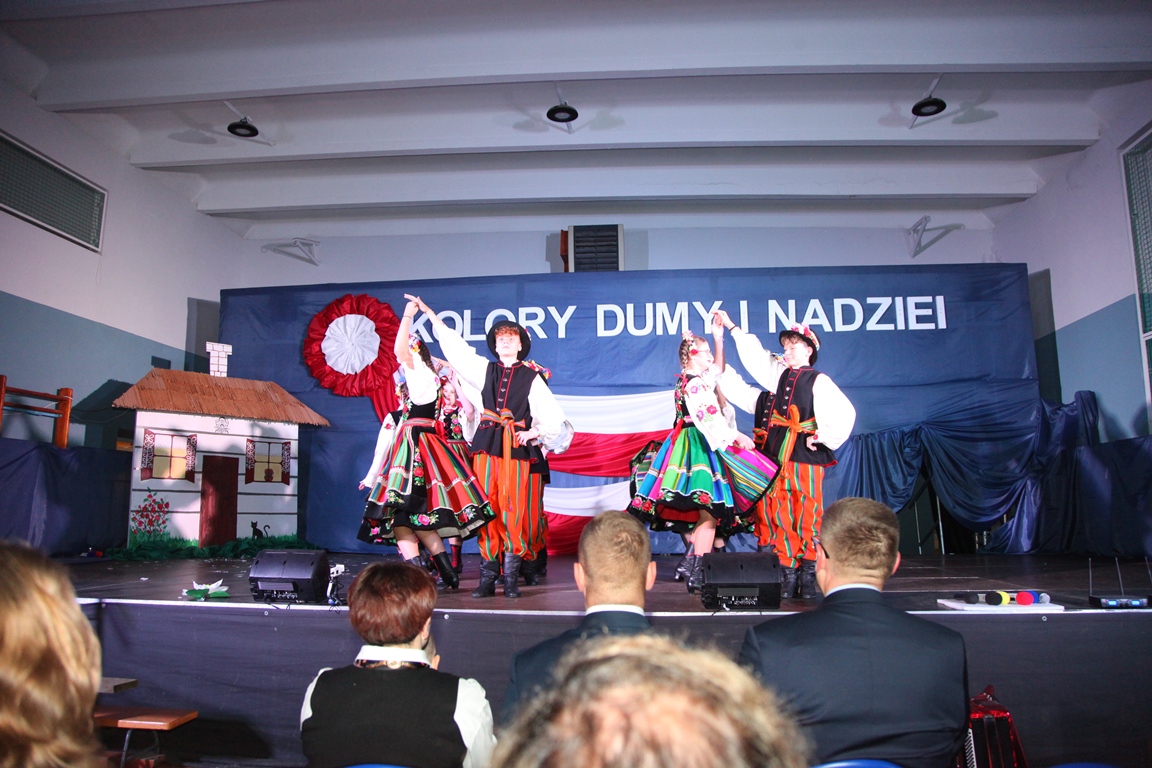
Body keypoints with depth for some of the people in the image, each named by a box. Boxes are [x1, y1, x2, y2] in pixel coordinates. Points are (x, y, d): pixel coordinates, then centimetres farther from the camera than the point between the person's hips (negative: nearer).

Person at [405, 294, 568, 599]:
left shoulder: (532, 377, 5)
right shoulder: (485, 370, 15)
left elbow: (553, 416, 2)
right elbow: (455, 345, 18)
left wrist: (535, 432, -15)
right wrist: (428, 312, 20)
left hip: (519, 449, -3)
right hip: (486, 447, 3)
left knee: (515, 513, -3)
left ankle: (511, 579, 4)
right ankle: (487, 578, 5)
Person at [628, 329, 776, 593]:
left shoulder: (687, 380, 16)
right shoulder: (695, 383, -13)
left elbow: (719, 370, 30)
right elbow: (710, 418, -23)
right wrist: (737, 437, -22)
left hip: (691, 445, 11)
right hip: (700, 448, -11)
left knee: (703, 510, 13)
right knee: (710, 510, -11)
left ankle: (691, 562, 18)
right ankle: (698, 573, -10)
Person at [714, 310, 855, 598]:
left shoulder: (818, 380, 0)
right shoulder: (779, 374, 15)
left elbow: (845, 413, -6)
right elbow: (754, 353, 23)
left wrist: (824, 436, -9)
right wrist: (731, 326, 27)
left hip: (805, 456, -5)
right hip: (775, 456, 5)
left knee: (808, 515, -2)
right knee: (781, 515, 3)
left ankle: (809, 572, 6)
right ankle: (788, 572, 9)